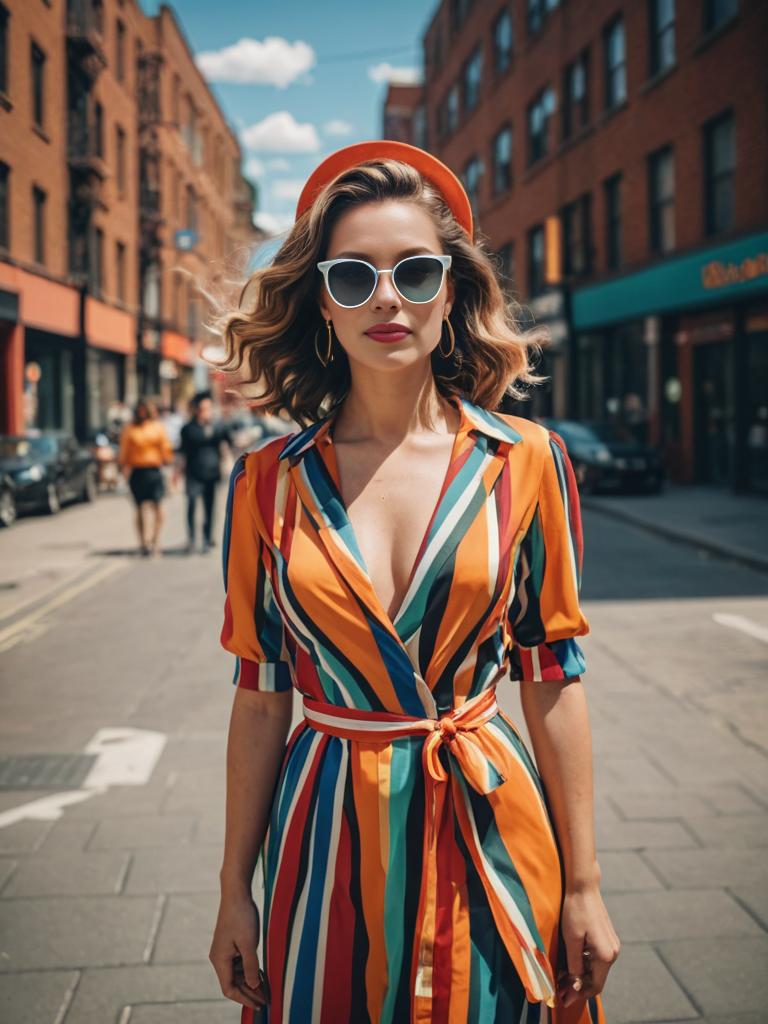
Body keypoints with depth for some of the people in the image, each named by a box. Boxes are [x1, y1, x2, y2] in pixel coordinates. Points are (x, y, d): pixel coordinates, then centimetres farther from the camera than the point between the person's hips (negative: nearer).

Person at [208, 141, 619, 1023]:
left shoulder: (527, 462, -5)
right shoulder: (268, 480, -4)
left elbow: (553, 678, -2)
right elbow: (259, 693, 1)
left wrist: (582, 885, -1)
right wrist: (235, 891, 3)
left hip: (488, 826, 0)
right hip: (328, 837, 1)